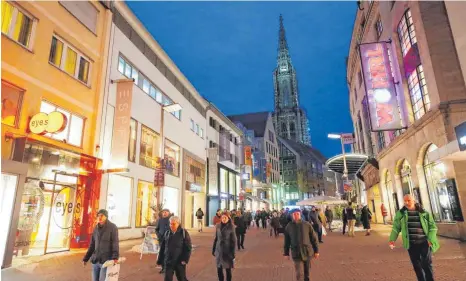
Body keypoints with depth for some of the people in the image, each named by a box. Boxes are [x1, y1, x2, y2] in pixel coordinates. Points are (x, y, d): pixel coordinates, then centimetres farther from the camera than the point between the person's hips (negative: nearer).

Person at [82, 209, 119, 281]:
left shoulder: (112, 227, -11)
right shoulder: (96, 228, 8)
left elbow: (115, 243, -19)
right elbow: (92, 245, 16)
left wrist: (115, 257, -32)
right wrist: (86, 258, 14)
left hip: (106, 260, -6)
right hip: (95, 260, 6)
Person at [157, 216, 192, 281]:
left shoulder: (183, 233, -8)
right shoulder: (167, 233, 2)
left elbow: (188, 247, -9)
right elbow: (162, 248, 8)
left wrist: (185, 259, -17)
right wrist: (160, 260, 9)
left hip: (179, 262, -2)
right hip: (168, 262, 3)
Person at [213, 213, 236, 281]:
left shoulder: (231, 227, -9)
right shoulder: (218, 226, 1)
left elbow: (233, 241, -7)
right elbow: (216, 238, 8)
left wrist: (233, 253, -10)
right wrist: (213, 249, 8)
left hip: (227, 251, -3)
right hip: (219, 251, 3)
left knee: (228, 269, 6)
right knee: (219, 269, 9)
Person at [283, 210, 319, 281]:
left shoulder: (307, 225, -4)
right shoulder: (288, 227, -3)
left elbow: (314, 238, 1)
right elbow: (287, 241, 5)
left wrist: (316, 251, 1)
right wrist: (286, 253, 7)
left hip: (307, 252, 1)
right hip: (296, 253, -1)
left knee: (307, 271, 15)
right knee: (298, 273, -4)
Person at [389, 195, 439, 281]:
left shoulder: (424, 213, 1)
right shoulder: (400, 213, 2)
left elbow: (433, 226, 2)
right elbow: (396, 227, 3)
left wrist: (430, 239, -10)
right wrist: (392, 239, -8)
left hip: (424, 242, -1)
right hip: (411, 243, 1)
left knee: (426, 264, -2)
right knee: (417, 265, 9)